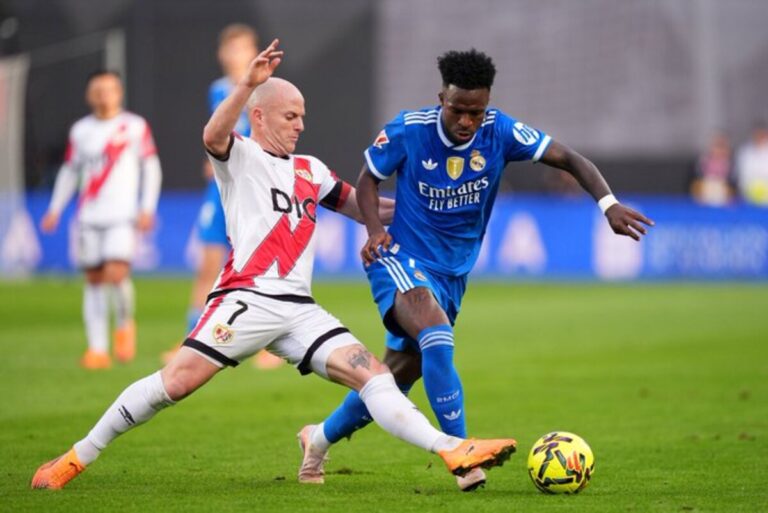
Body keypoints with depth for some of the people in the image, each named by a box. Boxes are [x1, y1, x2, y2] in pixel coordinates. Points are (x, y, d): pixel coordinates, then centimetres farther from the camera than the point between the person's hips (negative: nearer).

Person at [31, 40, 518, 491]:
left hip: (299, 308, 6)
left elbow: (363, 207, 34)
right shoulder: (239, 156, 5)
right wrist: (248, 84, -34)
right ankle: (77, 457, -6)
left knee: (371, 374, -9)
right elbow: (213, 135, -20)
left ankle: (453, 451, -19)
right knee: (176, 382, -17)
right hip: (247, 298, -6)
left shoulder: (310, 170, 23)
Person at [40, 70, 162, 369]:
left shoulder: (135, 127, 1)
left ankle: (125, 323, 9)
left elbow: (151, 167, 5)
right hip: (89, 218, 4)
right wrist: (55, 209, 11)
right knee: (94, 281, 2)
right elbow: (70, 171, 18)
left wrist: (147, 208, -2)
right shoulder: (80, 131, 11)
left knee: (116, 273, -19)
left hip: (123, 216, -3)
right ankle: (97, 349, 5)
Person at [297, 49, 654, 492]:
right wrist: (375, 229, -17)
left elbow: (569, 159, -13)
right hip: (403, 259, -4)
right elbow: (368, 178, 1)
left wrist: (609, 204, -28)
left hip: (454, 272, 4)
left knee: (398, 375, 11)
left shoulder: (499, 132, -11)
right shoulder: (408, 130, -15)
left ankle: (321, 437, 35)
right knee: (438, 340, -32)